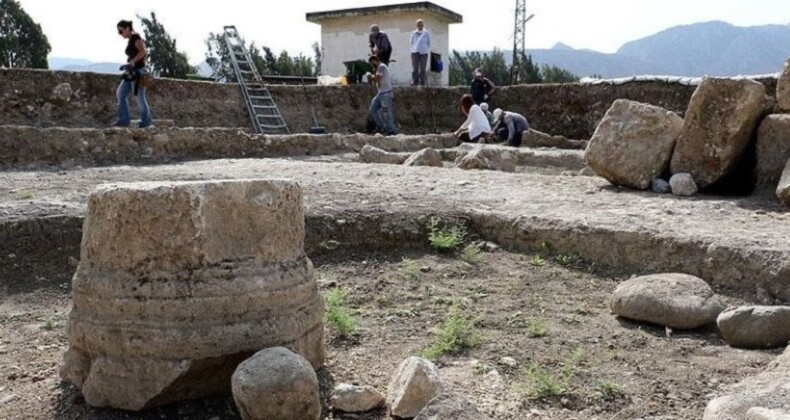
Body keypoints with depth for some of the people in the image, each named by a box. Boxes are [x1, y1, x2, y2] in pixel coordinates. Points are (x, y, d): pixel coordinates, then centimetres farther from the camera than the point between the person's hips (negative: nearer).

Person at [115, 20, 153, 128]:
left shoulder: (135, 38, -9)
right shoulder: (130, 40, 17)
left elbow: (143, 52, -23)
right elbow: (145, 53, 19)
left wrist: (131, 62, -25)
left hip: (138, 71, -10)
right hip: (131, 72, 10)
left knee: (140, 97, -4)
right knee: (120, 93, 7)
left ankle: (146, 120, 8)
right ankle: (124, 119, 10)